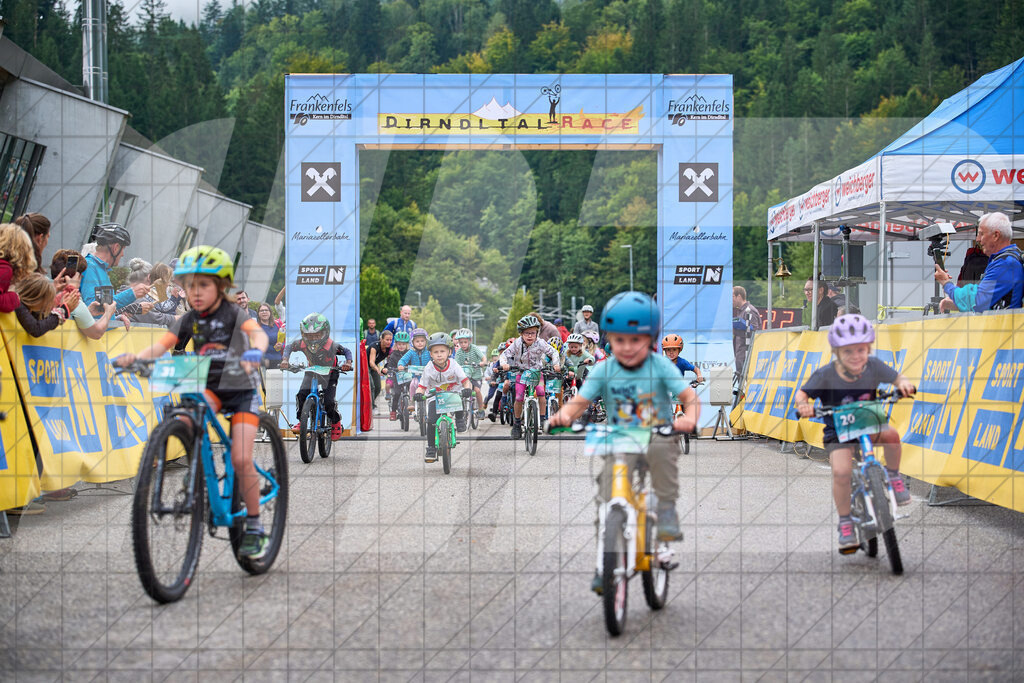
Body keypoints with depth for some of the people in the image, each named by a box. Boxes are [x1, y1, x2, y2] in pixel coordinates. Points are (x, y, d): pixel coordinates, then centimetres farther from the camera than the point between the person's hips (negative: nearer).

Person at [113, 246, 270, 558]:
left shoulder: (234, 314, -12)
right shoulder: (188, 320, -1)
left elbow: (258, 333, -32)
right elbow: (162, 345, -15)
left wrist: (255, 351, -56)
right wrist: (134, 357, -36)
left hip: (240, 390, -3)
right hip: (208, 388, 4)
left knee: (240, 460, -13)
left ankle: (254, 528, 1)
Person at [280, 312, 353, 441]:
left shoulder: (330, 345, -32)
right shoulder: (302, 343, -23)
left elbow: (346, 351, -16)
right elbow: (289, 347, -4)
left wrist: (348, 362, -36)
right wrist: (285, 359, -21)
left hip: (329, 373, -3)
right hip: (311, 372, 3)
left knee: (329, 401, -16)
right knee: (301, 395, -18)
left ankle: (336, 422, 13)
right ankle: (300, 422, 3)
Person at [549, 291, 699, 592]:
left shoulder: (661, 366, -5)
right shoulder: (603, 370, -1)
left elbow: (690, 397, -12)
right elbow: (580, 401, -6)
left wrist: (688, 417, -35)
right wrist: (564, 414, -30)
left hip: (657, 437, -2)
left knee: (661, 448, -37)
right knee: (608, 496, -16)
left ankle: (667, 511, -17)